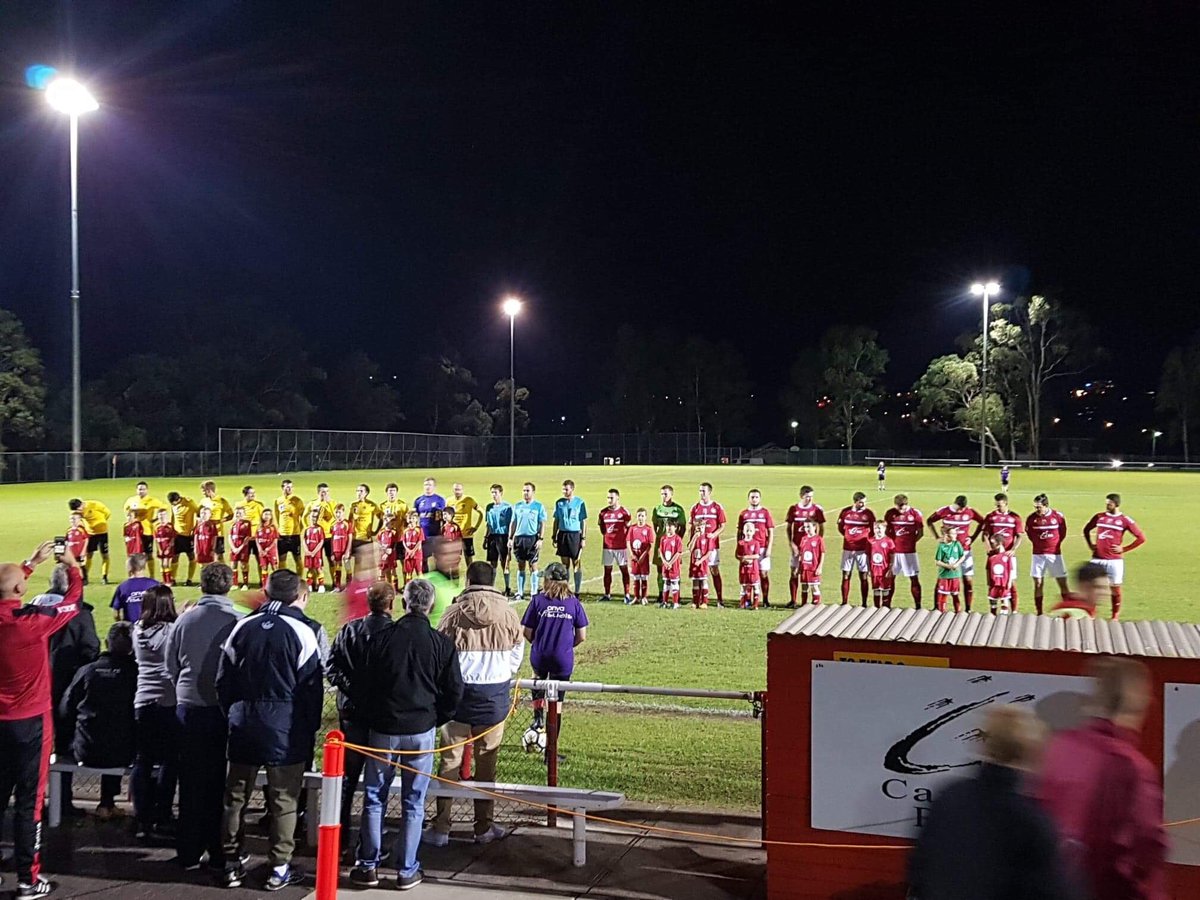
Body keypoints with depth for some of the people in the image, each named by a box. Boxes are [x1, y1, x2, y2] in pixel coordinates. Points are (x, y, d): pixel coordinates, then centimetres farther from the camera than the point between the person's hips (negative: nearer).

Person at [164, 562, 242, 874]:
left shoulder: (185, 619, -4)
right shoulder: (237, 621, -12)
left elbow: (171, 662, 5)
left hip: (189, 707, 2)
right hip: (225, 708, -2)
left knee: (191, 782, 12)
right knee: (222, 781, 6)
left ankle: (188, 852, 19)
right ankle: (220, 854, 11)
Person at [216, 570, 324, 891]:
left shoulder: (243, 627, 3)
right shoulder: (302, 632, -9)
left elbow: (223, 680, 8)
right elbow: (312, 688, -7)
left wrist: (234, 714, 17)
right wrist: (310, 730, 3)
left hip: (243, 722, 4)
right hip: (285, 727, -4)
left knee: (235, 794, 13)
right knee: (283, 798, 4)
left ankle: (231, 864, 20)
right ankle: (279, 868, 9)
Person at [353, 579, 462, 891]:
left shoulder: (381, 638, -6)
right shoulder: (442, 643, -7)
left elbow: (363, 685, 1)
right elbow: (454, 691, -2)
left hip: (382, 728, 0)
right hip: (422, 730, 0)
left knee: (374, 798, 12)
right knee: (413, 803, 8)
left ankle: (368, 866, 17)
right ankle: (407, 871, 14)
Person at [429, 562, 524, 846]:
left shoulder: (455, 613, -6)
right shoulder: (508, 613, -4)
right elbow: (517, 654, 5)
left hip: (459, 691, -1)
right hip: (496, 694, 1)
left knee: (450, 760, 7)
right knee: (486, 761, 10)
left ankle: (441, 828, 9)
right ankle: (484, 827, 18)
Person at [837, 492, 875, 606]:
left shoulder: (868, 513, -3)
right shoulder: (845, 512, 1)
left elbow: (872, 531, 4)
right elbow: (840, 527, 14)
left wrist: (867, 541, -2)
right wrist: (849, 537, 7)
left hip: (863, 549, -2)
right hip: (848, 548, 2)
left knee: (863, 577, 3)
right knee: (846, 576, 4)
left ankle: (864, 604, 8)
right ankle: (844, 603, 11)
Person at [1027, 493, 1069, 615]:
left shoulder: (1058, 516, -7)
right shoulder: (1031, 518, -6)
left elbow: (1063, 532, 8)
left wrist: (1056, 544, 10)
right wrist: (1037, 543, 9)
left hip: (1055, 554, -1)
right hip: (1038, 554, 1)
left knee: (1063, 583, 2)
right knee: (1038, 584, 1)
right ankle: (1039, 613, 9)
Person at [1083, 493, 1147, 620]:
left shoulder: (1125, 520, -2)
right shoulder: (1099, 517, 7)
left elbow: (1141, 538, -1)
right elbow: (1086, 530, 23)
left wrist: (1124, 549, -4)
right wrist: (1090, 544, 11)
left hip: (1115, 560, -2)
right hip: (1097, 559, 3)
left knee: (1115, 588, 4)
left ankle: (1115, 617, 15)